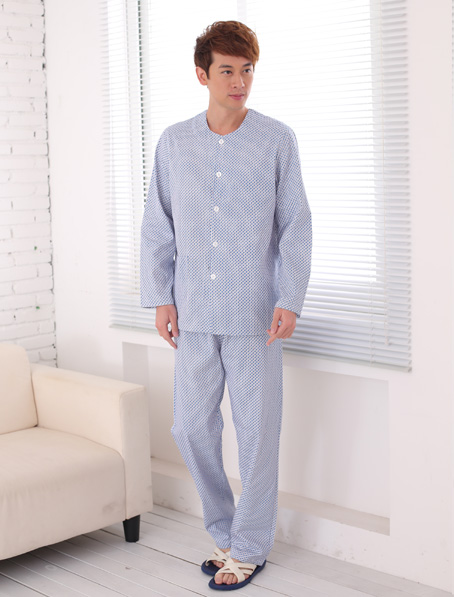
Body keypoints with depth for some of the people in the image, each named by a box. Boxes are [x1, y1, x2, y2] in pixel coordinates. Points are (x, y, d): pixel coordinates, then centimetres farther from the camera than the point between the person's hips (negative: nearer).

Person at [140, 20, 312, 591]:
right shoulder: (174, 142, 5)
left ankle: (250, 546, 20)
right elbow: (157, 227, 9)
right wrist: (161, 298, 3)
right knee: (191, 427, 8)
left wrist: (290, 300, -9)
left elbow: (296, 226, -1)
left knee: (257, 431, 3)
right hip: (194, 313, 3)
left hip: (254, 313, -3)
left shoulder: (277, 140, -2)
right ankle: (224, 530, 28)